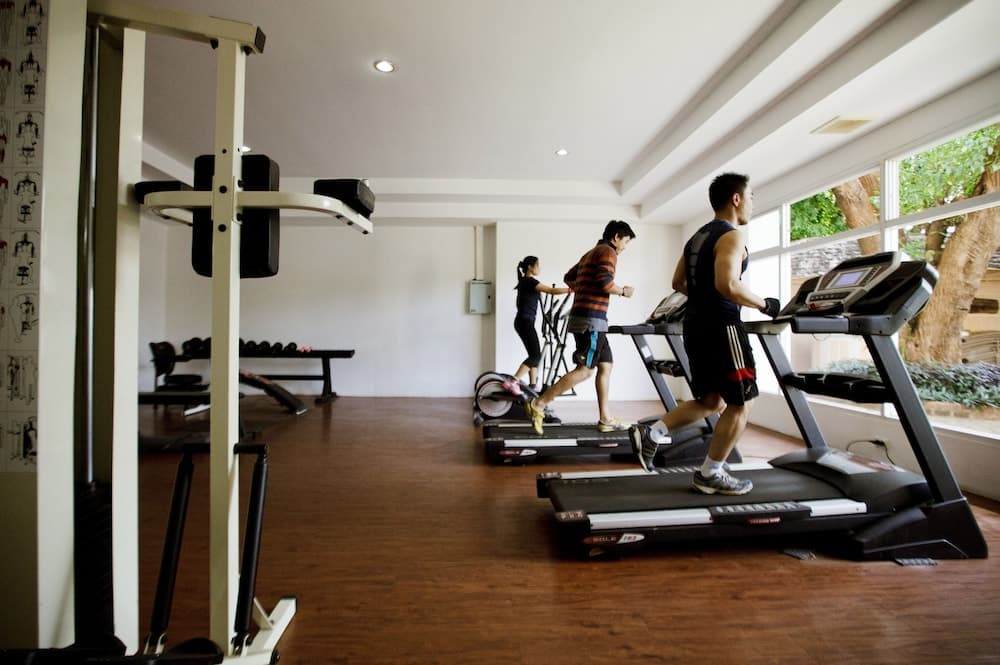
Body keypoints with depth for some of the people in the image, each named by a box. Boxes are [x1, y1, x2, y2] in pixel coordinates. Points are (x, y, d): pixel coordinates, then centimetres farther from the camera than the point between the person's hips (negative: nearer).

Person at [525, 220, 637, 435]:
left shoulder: (591, 254, 24)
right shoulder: (608, 252, -5)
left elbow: (568, 278, 27)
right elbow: (604, 282, -20)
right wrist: (623, 291, -4)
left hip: (584, 317, 10)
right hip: (591, 319, -10)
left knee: (605, 366, 10)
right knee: (585, 370, -11)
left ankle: (604, 418, 11)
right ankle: (539, 404, -12)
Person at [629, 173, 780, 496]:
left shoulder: (698, 237, 17)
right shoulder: (731, 236, -11)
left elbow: (678, 282, 21)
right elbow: (728, 285, -25)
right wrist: (764, 305, -11)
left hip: (696, 326, 9)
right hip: (721, 327, -9)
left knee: (712, 401, 17)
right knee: (740, 403, 4)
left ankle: (651, 433, 6)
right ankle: (711, 474, 11)